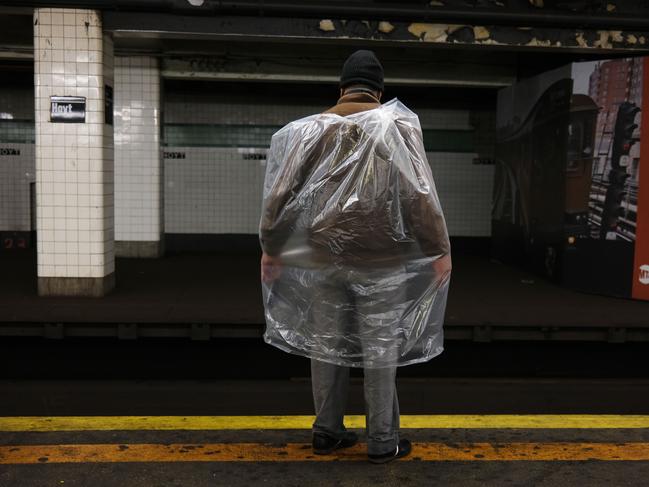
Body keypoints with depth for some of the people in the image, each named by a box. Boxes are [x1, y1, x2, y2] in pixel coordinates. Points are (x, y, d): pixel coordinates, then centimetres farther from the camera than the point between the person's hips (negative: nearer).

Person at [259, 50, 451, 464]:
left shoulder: (312, 127, 6)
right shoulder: (397, 124, -1)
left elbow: (281, 191, 4)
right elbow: (419, 193, -9)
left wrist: (271, 247, 12)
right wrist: (439, 249, -3)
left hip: (323, 256, 3)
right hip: (380, 257, -2)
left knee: (326, 342, 13)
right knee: (380, 347, 6)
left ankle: (327, 431, 24)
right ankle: (383, 440, 16)